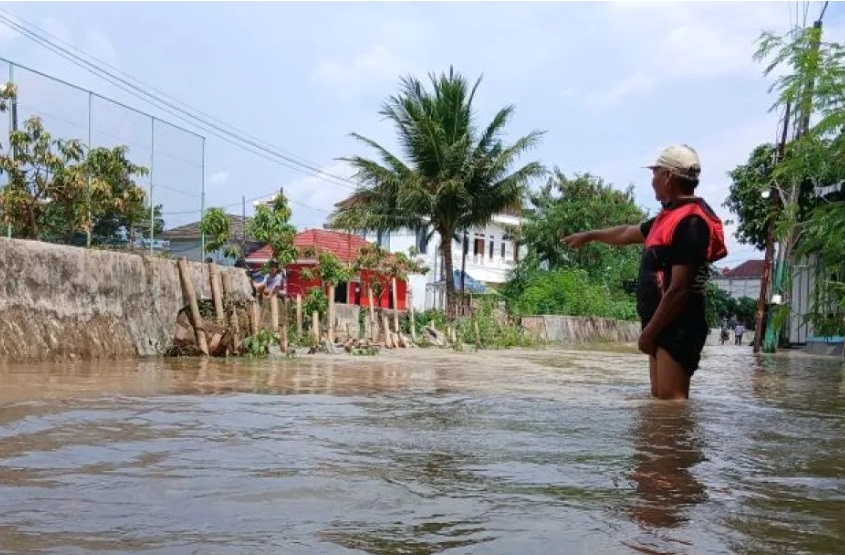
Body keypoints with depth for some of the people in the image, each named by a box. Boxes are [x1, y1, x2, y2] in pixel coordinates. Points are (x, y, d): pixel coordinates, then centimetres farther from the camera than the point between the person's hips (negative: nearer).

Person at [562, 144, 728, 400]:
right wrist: (589, 235, 46)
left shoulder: (690, 222, -17)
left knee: (671, 401, -11)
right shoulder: (671, 216, 15)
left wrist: (649, 331, -16)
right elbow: (628, 233, 34)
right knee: (660, 398, 12)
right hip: (665, 326, 10)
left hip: (678, 328, -10)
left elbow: (679, 289, -22)